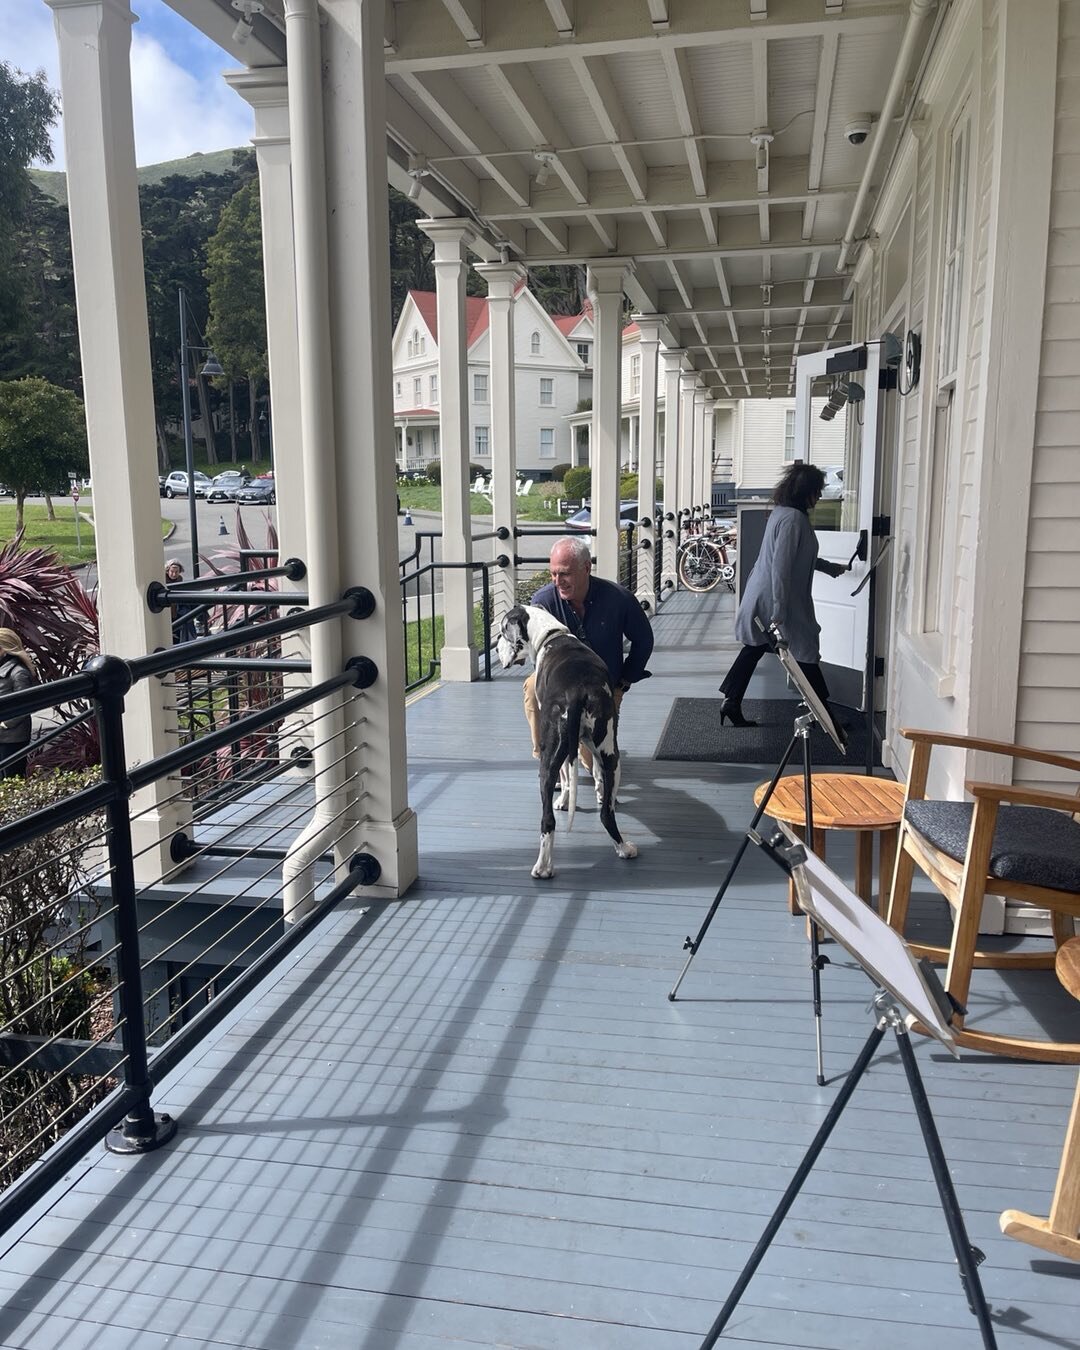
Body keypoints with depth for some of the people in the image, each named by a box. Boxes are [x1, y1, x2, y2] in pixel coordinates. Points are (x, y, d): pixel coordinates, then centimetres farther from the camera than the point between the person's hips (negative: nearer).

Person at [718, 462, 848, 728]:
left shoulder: (781, 512, 11)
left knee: (754, 648, 12)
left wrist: (831, 568, 37)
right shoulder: (793, 518, -20)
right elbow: (781, 567, -25)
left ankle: (731, 702, 12)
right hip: (775, 599, -9)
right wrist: (780, 612, -25)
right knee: (804, 651, 3)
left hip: (760, 597, 9)